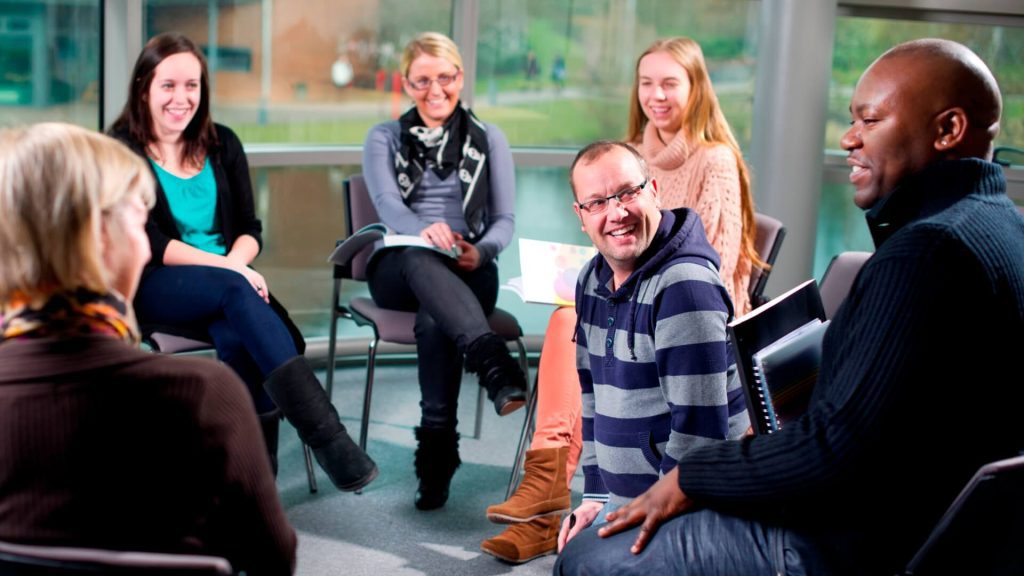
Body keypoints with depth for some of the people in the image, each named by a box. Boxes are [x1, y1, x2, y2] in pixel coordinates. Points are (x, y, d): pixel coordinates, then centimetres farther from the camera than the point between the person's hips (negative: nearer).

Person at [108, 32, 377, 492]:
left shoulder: (222, 144, 11)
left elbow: (250, 229, 9)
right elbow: (148, 244, -11)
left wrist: (235, 265, -15)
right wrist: (229, 270, -22)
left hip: (226, 282, 4)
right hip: (151, 287, -4)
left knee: (237, 337, -33)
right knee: (237, 293, -35)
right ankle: (325, 436, -45)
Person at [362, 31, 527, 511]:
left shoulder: (489, 139, 16)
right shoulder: (384, 139, 14)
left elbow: (505, 220, 8)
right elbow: (387, 203, -6)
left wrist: (481, 251, -17)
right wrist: (424, 230, -31)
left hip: (467, 270, 0)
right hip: (399, 267, 0)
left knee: (435, 318, -37)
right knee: (422, 261, -40)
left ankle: (437, 448, -41)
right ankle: (493, 363, -60)